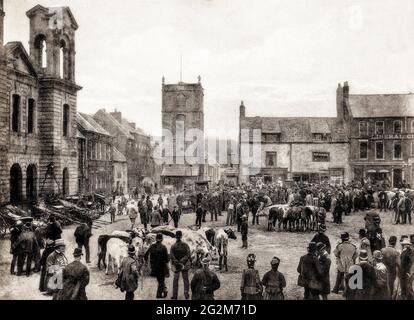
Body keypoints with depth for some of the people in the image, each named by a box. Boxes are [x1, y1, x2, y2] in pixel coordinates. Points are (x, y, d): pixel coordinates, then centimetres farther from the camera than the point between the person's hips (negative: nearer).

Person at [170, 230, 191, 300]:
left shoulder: (173, 246, -8)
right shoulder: (185, 245, -8)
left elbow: (172, 257, -11)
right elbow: (188, 255, -7)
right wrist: (190, 263, 2)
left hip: (176, 265, 0)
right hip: (185, 265, 0)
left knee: (175, 280, 10)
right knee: (185, 279, 11)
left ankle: (175, 295, 11)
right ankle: (186, 294, 12)